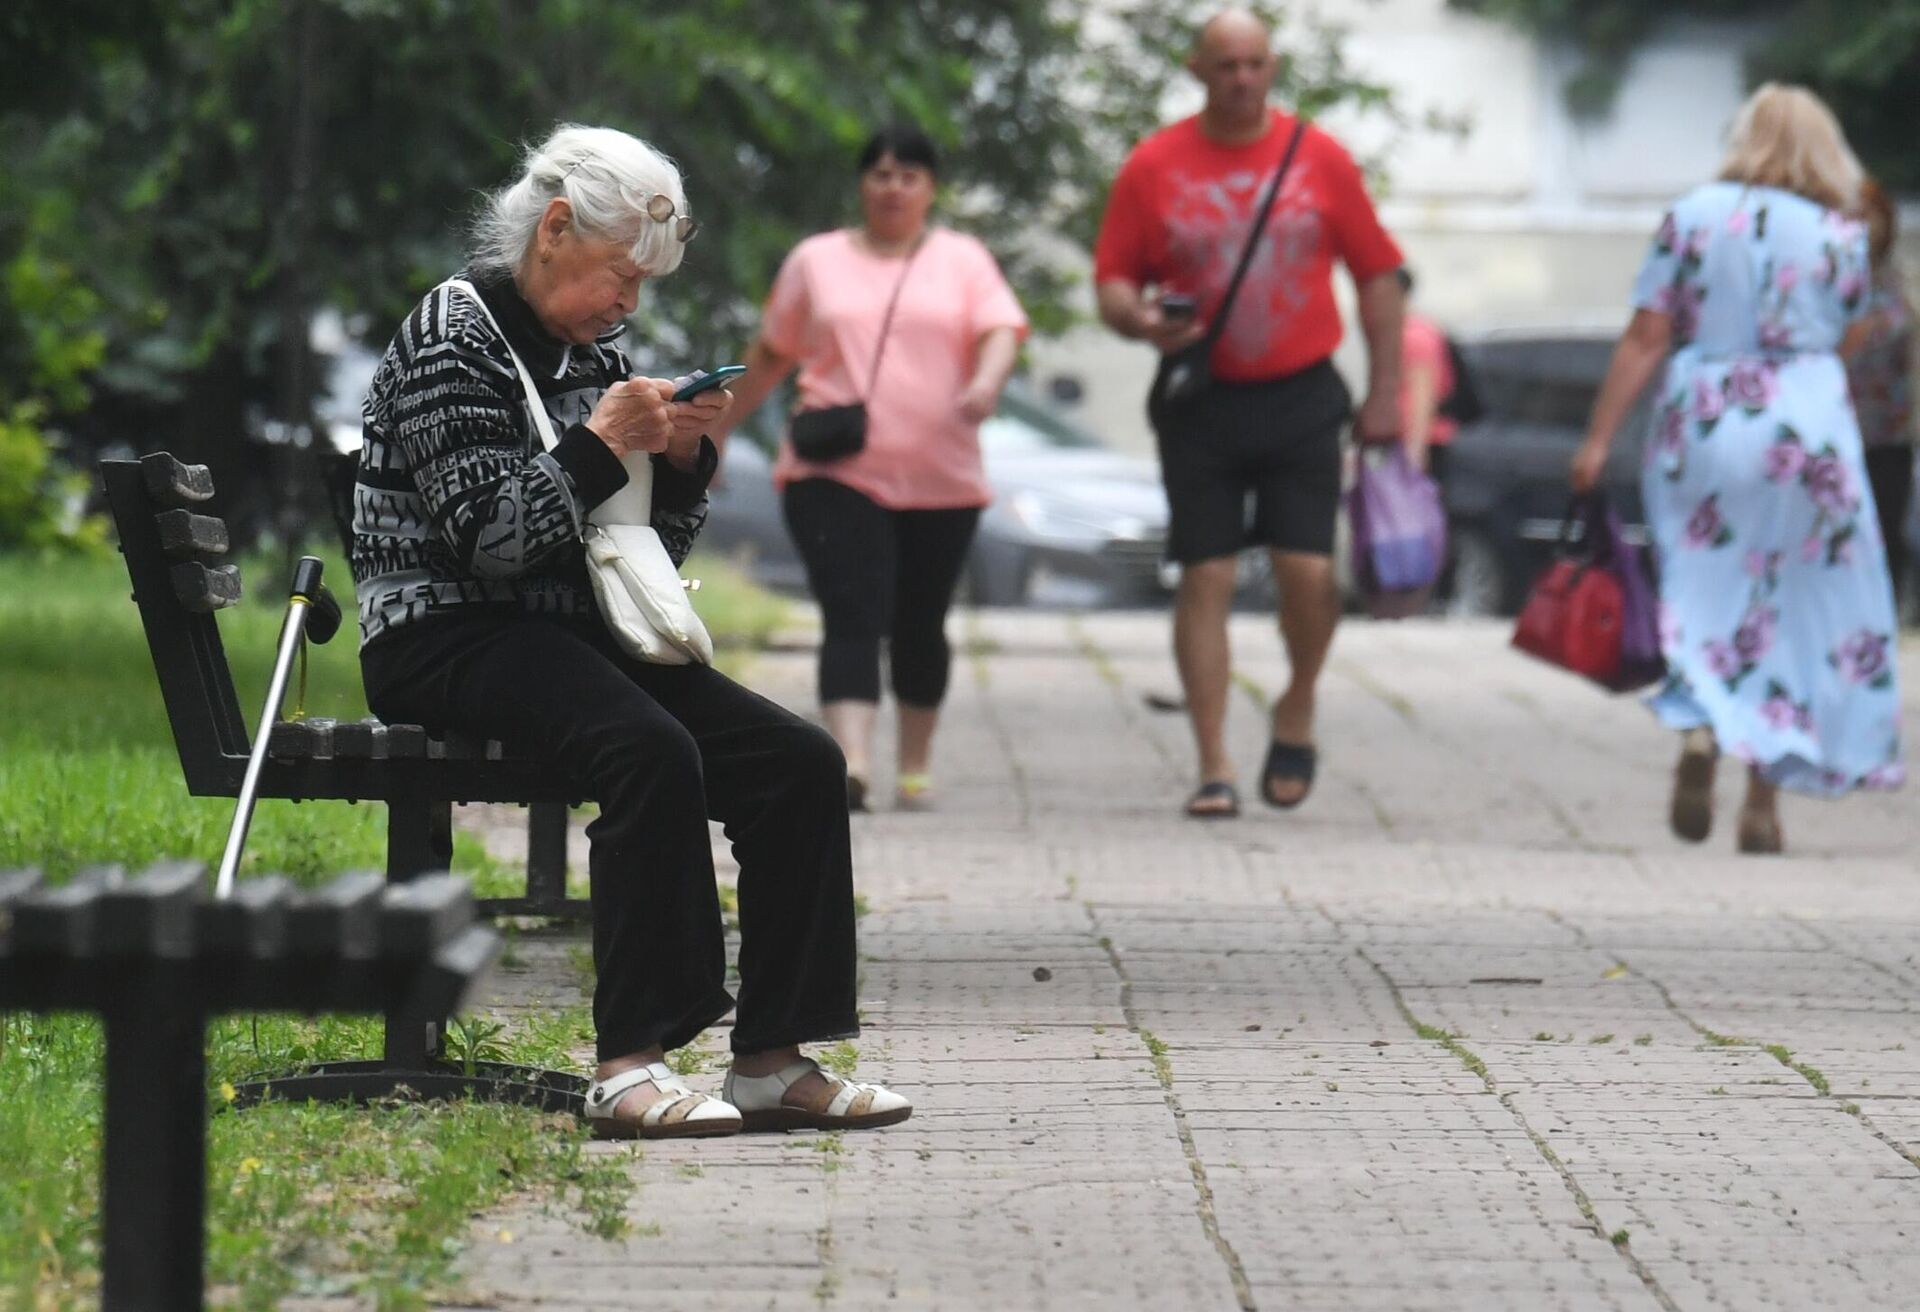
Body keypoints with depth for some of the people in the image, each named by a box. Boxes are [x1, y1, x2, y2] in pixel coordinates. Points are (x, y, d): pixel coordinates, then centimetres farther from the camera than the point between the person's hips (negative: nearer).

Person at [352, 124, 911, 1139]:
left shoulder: (591, 357, 19)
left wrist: (683, 462, 4)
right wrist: (601, 444, -13)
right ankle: (629, 1067, -36)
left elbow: (652, 551, 21)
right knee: (654, 754, -35)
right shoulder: (452, 340, -7)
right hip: (446, 640, -9)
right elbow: (489, 536, -18)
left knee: (799, 761, -11)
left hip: (571, 637, 9)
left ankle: (772, 1062, -12)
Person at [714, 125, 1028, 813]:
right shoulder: (816, 262, 13)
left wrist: (988, 381, -25)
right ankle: (850, 763, -29)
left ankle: (916, 763, 28)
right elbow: (770, 357, 20)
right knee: (854, 619, -16)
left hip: (941, 479, 1)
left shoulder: (963, 261, 11)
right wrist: (718, 431, 21)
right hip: (835, 475, -1)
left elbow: (1002, 330, -4)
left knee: (919, 626, 11)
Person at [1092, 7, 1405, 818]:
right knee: (1205, 579, -2)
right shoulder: (1154, 166, 2)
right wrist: (1140, 319, -18)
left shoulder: (1319, 159, 4)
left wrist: (1385, 391, 3)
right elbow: (1113, 282, 6)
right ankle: (1213, 767, 4)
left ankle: (1297, 711, 19)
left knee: (1309, 571, -9)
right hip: (1200, 402, 0)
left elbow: (1377, 274, 8)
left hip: (1301, 396, 0)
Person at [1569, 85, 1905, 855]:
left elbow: (1646, 338, -2)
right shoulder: (1841, 236, 1)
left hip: (1700, 419, 0)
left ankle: (1698, 728, -19)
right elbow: (1846, 339, 9)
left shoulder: (1692, 216, 0)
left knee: (1702, 592, 9)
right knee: (1795, 606, 8)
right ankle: (1764, 799, 6)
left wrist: (1599, 438, 1)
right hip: (1807, 428, 0)